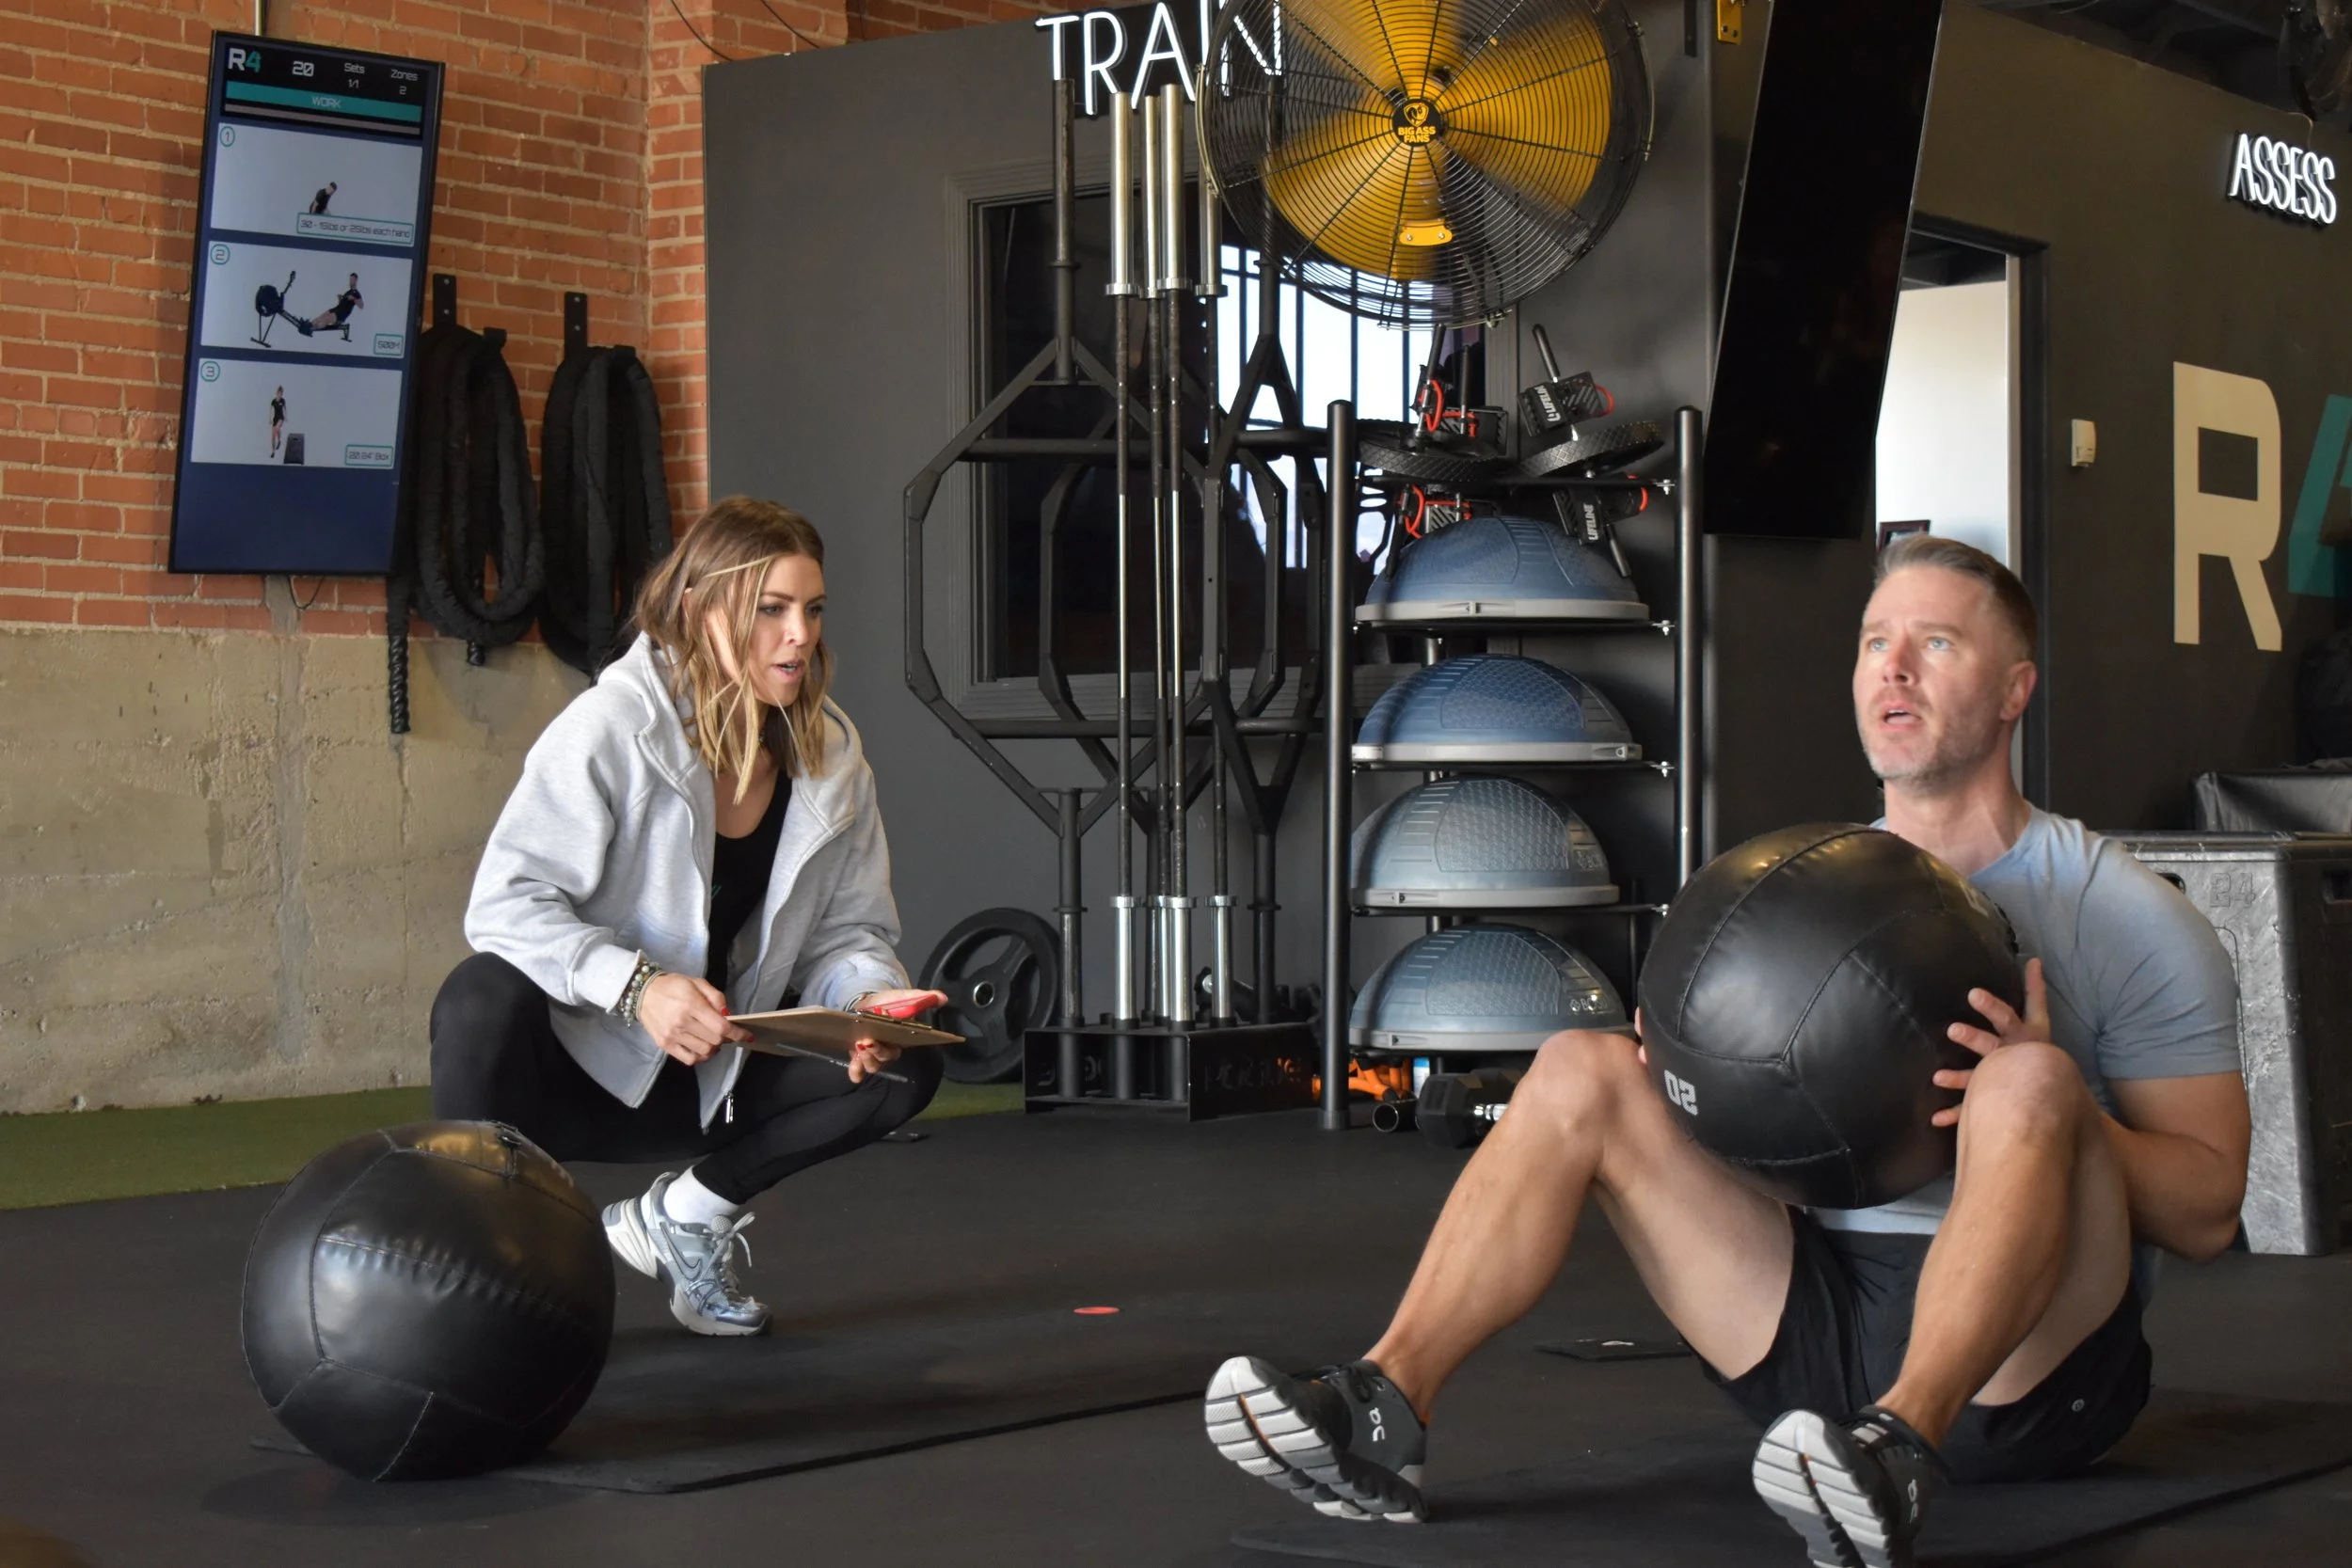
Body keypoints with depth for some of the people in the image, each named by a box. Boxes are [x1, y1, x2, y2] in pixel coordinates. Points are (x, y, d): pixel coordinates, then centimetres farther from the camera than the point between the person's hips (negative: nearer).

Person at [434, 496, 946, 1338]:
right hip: (576, 1066, -5)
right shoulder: (612, 728, -20)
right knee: (484, 998, -38)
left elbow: (848, 929, 1)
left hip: (712, 1073, 6)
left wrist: (870, 995, -23)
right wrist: (635, 984, -41)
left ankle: (685, 1213, 5)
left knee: (906, 1069, -14)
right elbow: (507, 903, -25)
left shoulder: (832, 752, -2)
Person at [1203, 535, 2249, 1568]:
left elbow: (2206, 1215, -2)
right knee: (1582, 1070, -10)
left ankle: (1898, 1451, -50)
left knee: (2030, 1087, -33)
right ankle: (1382, 1415, -22)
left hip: (2032, 1364, -4)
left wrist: (2051, 1110, -20)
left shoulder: (2125, 916, 3)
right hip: (1811, 1324, 5)